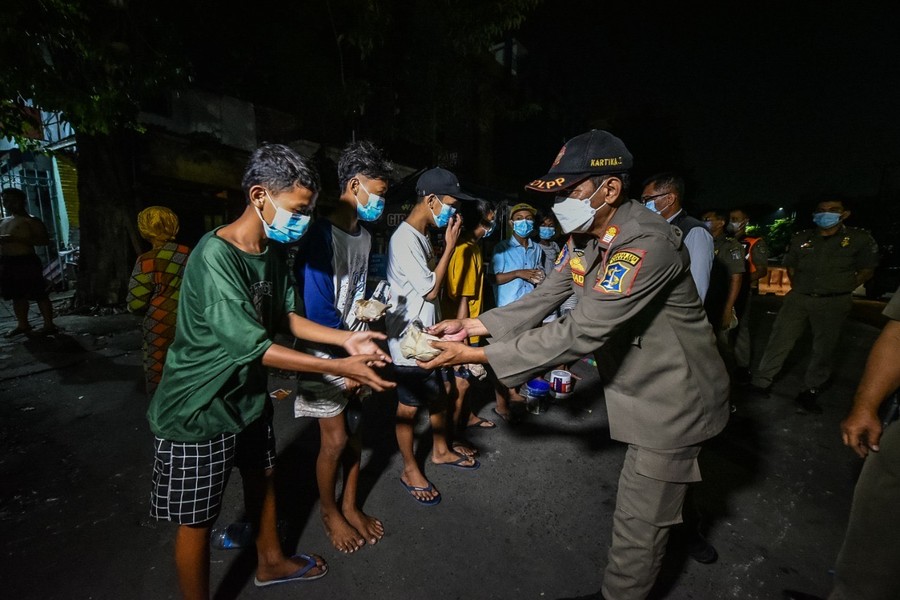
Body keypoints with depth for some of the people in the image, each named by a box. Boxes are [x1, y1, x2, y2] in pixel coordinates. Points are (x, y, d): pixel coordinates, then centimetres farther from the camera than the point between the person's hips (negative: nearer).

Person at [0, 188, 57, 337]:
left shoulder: (31, 220, -6)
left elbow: (45, 240, -16)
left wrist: (16, 239, -22)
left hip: (26, 262, -8)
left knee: (39, 294, -5)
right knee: (17, 295, 14)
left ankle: (49, 325, -1)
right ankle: (22, 324, 23)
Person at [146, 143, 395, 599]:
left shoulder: (273, 251, -1)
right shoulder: (215, 257, -28)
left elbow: (284, 317, 4)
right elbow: (253, 347, -30)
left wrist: (346, 339, -8)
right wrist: (341, 368, -29)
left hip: (248, 394, 9)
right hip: (198, 410, -8)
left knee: (263, 478, 24)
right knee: (196, 520, 10)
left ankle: (271, 562, 48)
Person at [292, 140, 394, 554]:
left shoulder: (364, 236, 6)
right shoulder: (322, 235, -18)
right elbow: (317, 308, -21)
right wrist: (346, 361, -14)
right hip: (327, 353, -7)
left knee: (355, 432, 14)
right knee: (335, 439, 4)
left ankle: (350, 506, 34)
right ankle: (329, 512, 29)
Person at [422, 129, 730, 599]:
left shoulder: (646, 244, -32)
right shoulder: (584, 238, -3)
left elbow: (580, 334, -36)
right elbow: (540, 303, -3)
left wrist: (477, 355, -34)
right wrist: (471, 325, -14)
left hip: (671, 397, -8)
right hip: (637, 388, 9)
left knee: (637, 527, 6)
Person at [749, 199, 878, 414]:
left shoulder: (860, 239, -1)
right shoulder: (801, 239, 4)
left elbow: (867, 271, 5)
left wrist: (841, 290, -2)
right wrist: (797, 288, 8)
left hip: (833, 303, -1)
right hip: (798, 298, 2)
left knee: (823, 348, 6)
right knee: (779, 340, -1)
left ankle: (811, 392, 18)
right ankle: (760, 382, 5)